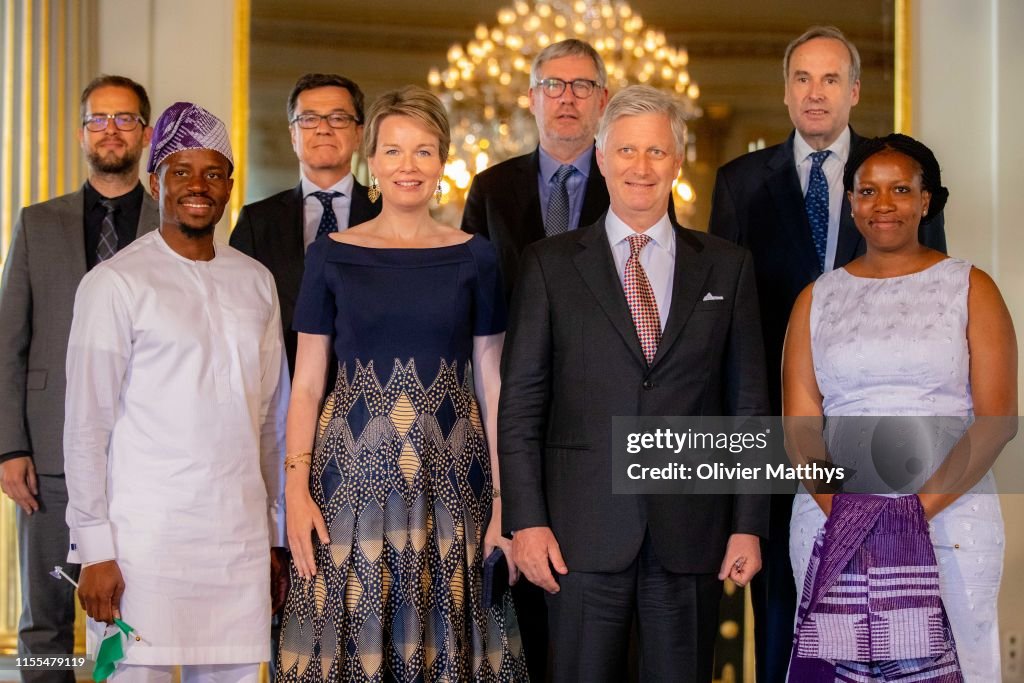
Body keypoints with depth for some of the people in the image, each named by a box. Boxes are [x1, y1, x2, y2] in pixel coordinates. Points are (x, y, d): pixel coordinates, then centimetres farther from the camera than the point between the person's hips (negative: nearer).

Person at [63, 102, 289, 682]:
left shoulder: (256, 281, 14)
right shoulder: (116, 282, -2)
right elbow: (87, 427, -4)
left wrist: (278, 536, 15)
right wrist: (95, 550, -8)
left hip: (239, 541, 4)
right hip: (145, 541, -4)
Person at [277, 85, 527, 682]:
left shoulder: (474, 258, 5)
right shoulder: (332, 255, 4)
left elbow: (491, 384, 6)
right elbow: (306, 384, 4)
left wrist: (505, 499, -1)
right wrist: (296, 490, -6)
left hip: (450, 477, 0)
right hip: (353, 476, 0)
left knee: (442, 635, 3)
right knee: (352, 634, 1)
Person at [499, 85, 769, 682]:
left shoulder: (727, 266, 9)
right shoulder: (550, 265, 5)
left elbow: (749, 401, 8)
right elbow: (520, 402, 2)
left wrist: (749, 523, 2)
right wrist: (526, 520, -6)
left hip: (692, 533, 1)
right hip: (585, 533, -1)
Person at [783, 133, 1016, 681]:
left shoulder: (969, 288, 5)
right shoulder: (817, 299, 11)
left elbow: (997, 417, -3)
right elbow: (799, 423, 5)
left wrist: (923, 505, -14)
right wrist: (840, 510, -11)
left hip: (950, 516, -2)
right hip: (832, 518, 2)